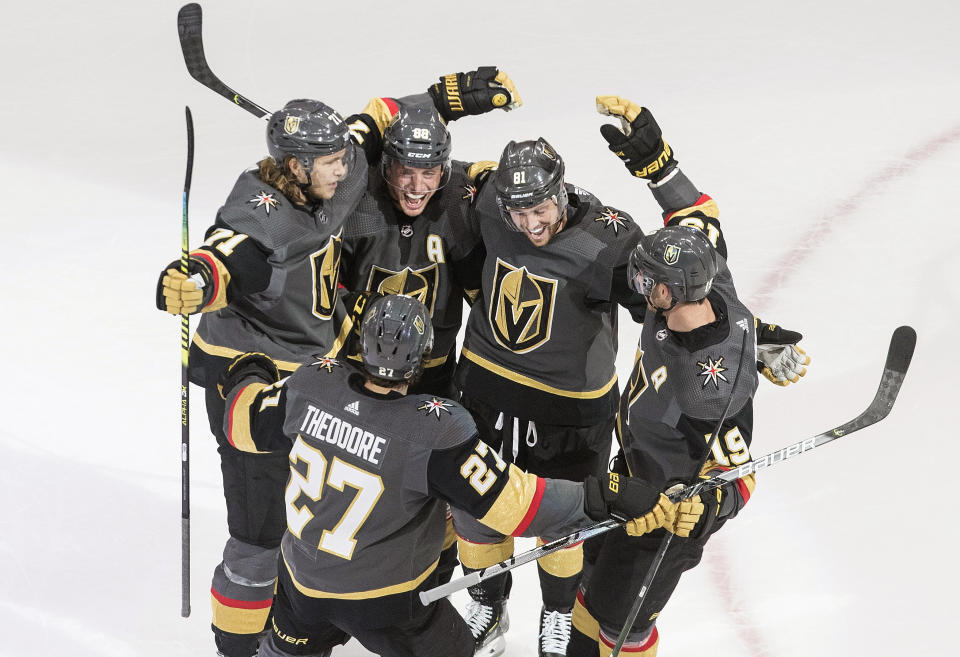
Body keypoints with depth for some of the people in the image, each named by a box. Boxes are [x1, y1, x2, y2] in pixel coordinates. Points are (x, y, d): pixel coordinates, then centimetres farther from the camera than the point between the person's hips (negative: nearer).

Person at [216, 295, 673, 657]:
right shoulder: (437, 432, -32)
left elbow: (246, 425, -1)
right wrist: (606, 497, -27)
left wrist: (247, 376, 21)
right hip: (385, 598, -5)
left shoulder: (314, 385, -19)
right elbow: (510, 503, -32)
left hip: (303, 579, 5)